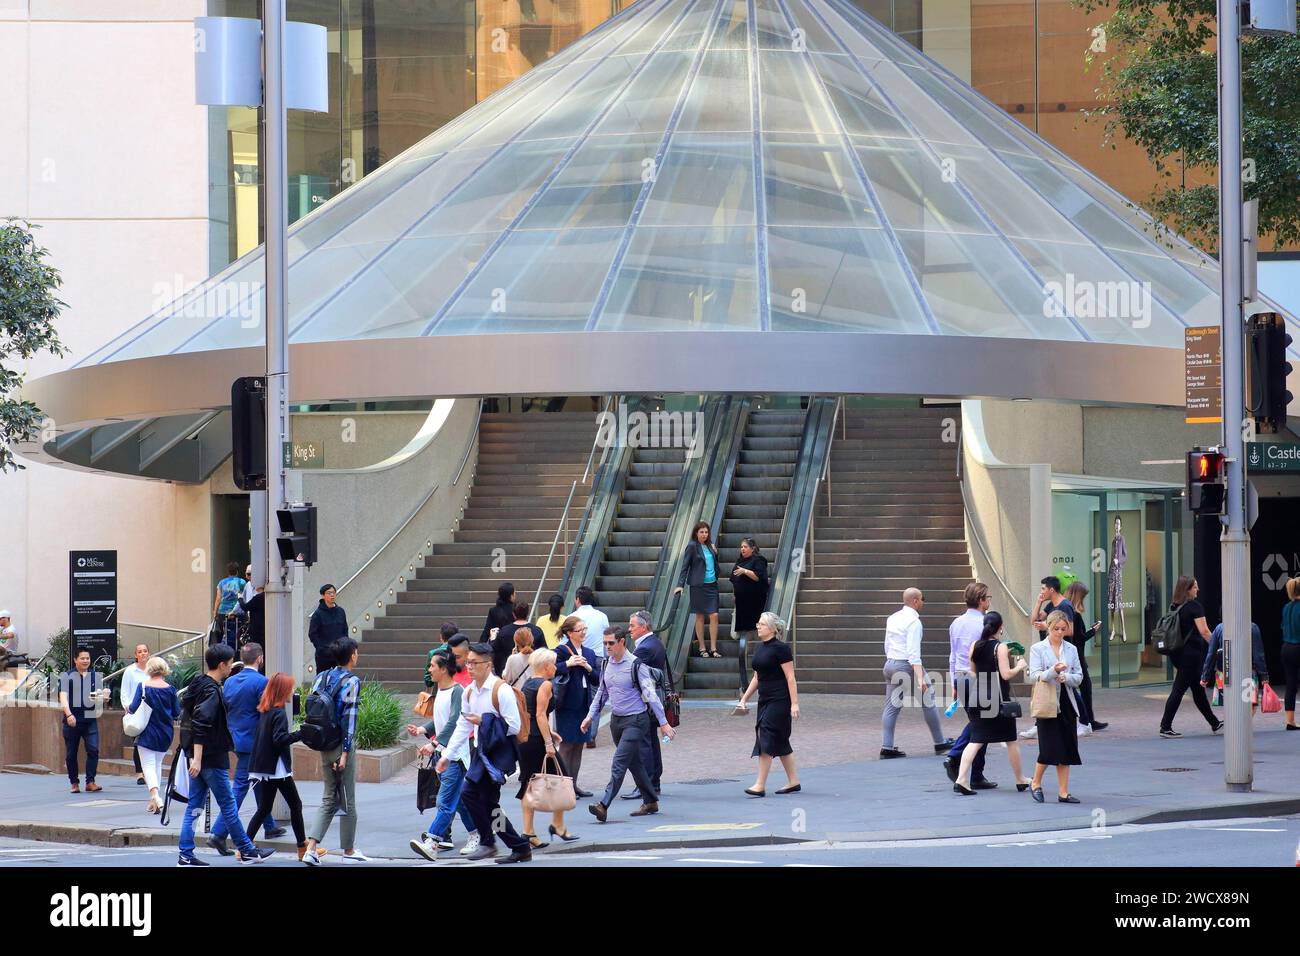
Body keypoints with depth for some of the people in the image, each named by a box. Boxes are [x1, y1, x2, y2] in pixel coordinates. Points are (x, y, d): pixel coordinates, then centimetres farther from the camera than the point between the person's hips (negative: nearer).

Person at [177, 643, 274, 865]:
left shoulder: (198, 685, 13)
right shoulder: (211, 691, -17)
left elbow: (187, 719, 22)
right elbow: (201, 726, -24)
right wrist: (197, 759, -27)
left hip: (198, 757, 9)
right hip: (212, 758, -9)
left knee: (194, 805, 8)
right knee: (228, 805, 1)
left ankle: (186, 855, 4)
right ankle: (247, 851, 10)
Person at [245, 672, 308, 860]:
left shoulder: (264, 710, 11)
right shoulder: (279, 713, -15)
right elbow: (280, 739, -23)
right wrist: (301, 733, -23)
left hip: (264, 767, 8)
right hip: (278, 768, -8)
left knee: (264, 808, 10)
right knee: (295, 805, 4)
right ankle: (302, 848, 8)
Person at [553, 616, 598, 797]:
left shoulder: (589, 653, 12)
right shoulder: (561, 651, -7)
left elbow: (597, 681, 11)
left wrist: (588, 668, -6)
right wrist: (568, 664, -25)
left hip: (584, 704, 7)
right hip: (567, 705, -7)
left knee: (579, 746, 10)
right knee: (566, 746, -3)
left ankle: (573, 784, 16)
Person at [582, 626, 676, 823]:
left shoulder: (636, 665, -13)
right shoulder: (606, 665, 7)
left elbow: (650, 694, -13)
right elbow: (602, 693, 20)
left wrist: (663, 723, -14)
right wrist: (590, 716, 15)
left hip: (636, 720, -7)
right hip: (617, 720, 7)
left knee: (619, 763, -14)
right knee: (634, 763, 15)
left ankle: (604, 806, -22)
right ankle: (650, 802, 27)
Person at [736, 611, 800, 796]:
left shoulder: (780, 649, -13)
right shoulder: (759, 649, 13)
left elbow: (790, 678, -14)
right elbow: (756, 677, 20)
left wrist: (794, 704, -18)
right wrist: (744, 699, 17)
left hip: (780, 701, -9)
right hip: (765, 700, 9)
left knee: (766, 738, -12)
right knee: (780, 742, 12)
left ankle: (760, 786, -13)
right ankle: (794, 782, 21)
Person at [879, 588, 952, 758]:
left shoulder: (893, 618, 10)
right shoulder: (913, 621, -15)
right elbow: (914, 652, -23)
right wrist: (920, 678, -26)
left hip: (890, 663, 8)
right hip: (907, 665, -8)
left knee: (892, 706, 7)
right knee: (928, 702, 5)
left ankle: (887, 747, 0)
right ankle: (940, 743, 12)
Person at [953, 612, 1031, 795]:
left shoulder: (975, 646, 4)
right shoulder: (1000, 647, -11)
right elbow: (1006, 674, -17)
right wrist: (1020, 666, 2)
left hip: (978, 697, 4)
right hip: (999, 698, -4)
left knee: (976, 741, 4)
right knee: (1011, 740, 13)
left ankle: (961, 779, -14)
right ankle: (1020, 781, 25)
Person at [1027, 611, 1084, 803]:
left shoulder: (1071, 649, 10)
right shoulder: (1037, 649, -1)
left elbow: (1079, 677, 7)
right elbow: (1033, 676, -10)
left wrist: (1066, 677, -13)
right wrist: (1053, 671, -25)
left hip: (1066, 704, 4)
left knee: (1066, 749, 4)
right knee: (1049, 748, -10)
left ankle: (1063, 792, 9)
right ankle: (1036, 783, 12)